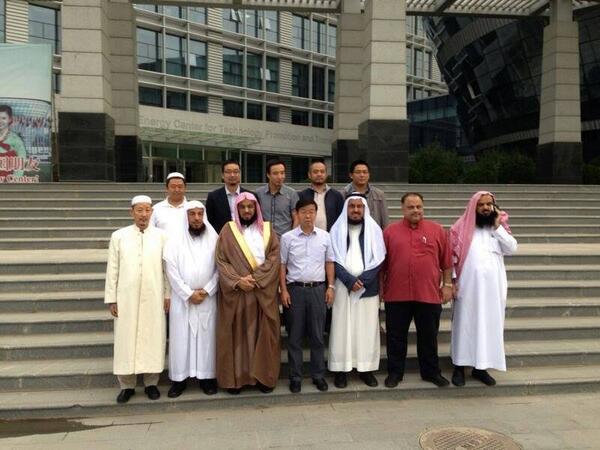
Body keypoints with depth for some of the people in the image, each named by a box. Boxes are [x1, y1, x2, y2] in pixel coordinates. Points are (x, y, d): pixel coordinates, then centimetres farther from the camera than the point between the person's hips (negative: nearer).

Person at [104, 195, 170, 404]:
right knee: (126, 340, 5)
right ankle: (127, 385, 18)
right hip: (126, 299, 0)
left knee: (152, 339, 5)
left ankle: (151, 383, 18)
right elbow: (112, 269, 3)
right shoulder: (119, 236, 3)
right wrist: (111, 299, 1)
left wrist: (167, 294, 1)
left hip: (154, 299, 0)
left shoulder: (161, 236, 3)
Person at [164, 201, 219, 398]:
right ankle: (179, 378, 14)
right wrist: (189, 294, -10)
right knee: (180, 337, 4)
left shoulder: (214, 239, 1)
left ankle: (207, 376, 15)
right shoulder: (174, 241, -1)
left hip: (207, 298, 0)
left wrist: (206, 291, -11)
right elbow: (171, 271, -5)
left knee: (206, 337, 5)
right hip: (182, 298, 0)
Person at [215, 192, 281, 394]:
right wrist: (237, 280, -15)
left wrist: (255, 278, -13)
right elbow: (221, 260, -2)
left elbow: (274, 258, -1)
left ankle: (263, 375, 16)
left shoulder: (267, 230, 7)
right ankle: (235, 377, 13)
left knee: (263, 333, 5)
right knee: (236, 334, 3)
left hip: (263, 291, 1)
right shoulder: (228, 230, 4)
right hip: (235, 291, -1)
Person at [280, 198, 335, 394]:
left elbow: (329, 263, 9)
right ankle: (295, 377, 17)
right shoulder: (287, 237, 0)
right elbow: (282, 265, 3)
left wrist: (330, 287, 2)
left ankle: (318, 374, 22)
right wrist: (284, 290, -3)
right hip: (295, 289, -1)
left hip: (318, 289, 1)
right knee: (294, 336, 6)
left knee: (318, 335, 9)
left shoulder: (325, 236, 3)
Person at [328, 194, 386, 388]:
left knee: (367, 327, 4)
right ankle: (341, 369, 9)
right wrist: (350, 280, -14)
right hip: (343, 285, 0)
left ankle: (366, 368, 14)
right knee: (342, 327, 2)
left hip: (368, 286, 1)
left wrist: (363, 280, -13)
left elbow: (379, 259, -1)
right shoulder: (337, 229, 3)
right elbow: (334, 259, -3)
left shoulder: (374, 229, 4)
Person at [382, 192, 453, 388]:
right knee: (396, 337, 10)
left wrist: (447, 285, 3)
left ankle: (431, 372, 29)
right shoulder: (390, 231, 3)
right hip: (396, 295, 0)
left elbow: (446, 262, 7)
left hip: (429, 295, 0)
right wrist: (380, 288, 4)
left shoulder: (437, 230, 4)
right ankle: (395, 372, 25)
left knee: (429, 337, 13)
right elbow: (382, 264, 5)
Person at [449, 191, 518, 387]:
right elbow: (452, 256, -3)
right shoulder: (461, 228, -2)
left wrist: (498, 226, -9)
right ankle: (460, 366, 11)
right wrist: (453, 281, -8)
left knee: (489, 325, 7)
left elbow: (512, 248, -5)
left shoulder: (499, 227, 9)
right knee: (465, 324, 3)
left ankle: (481, 367, 18)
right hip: (468, 285, -3)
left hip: (493, 286, 3)